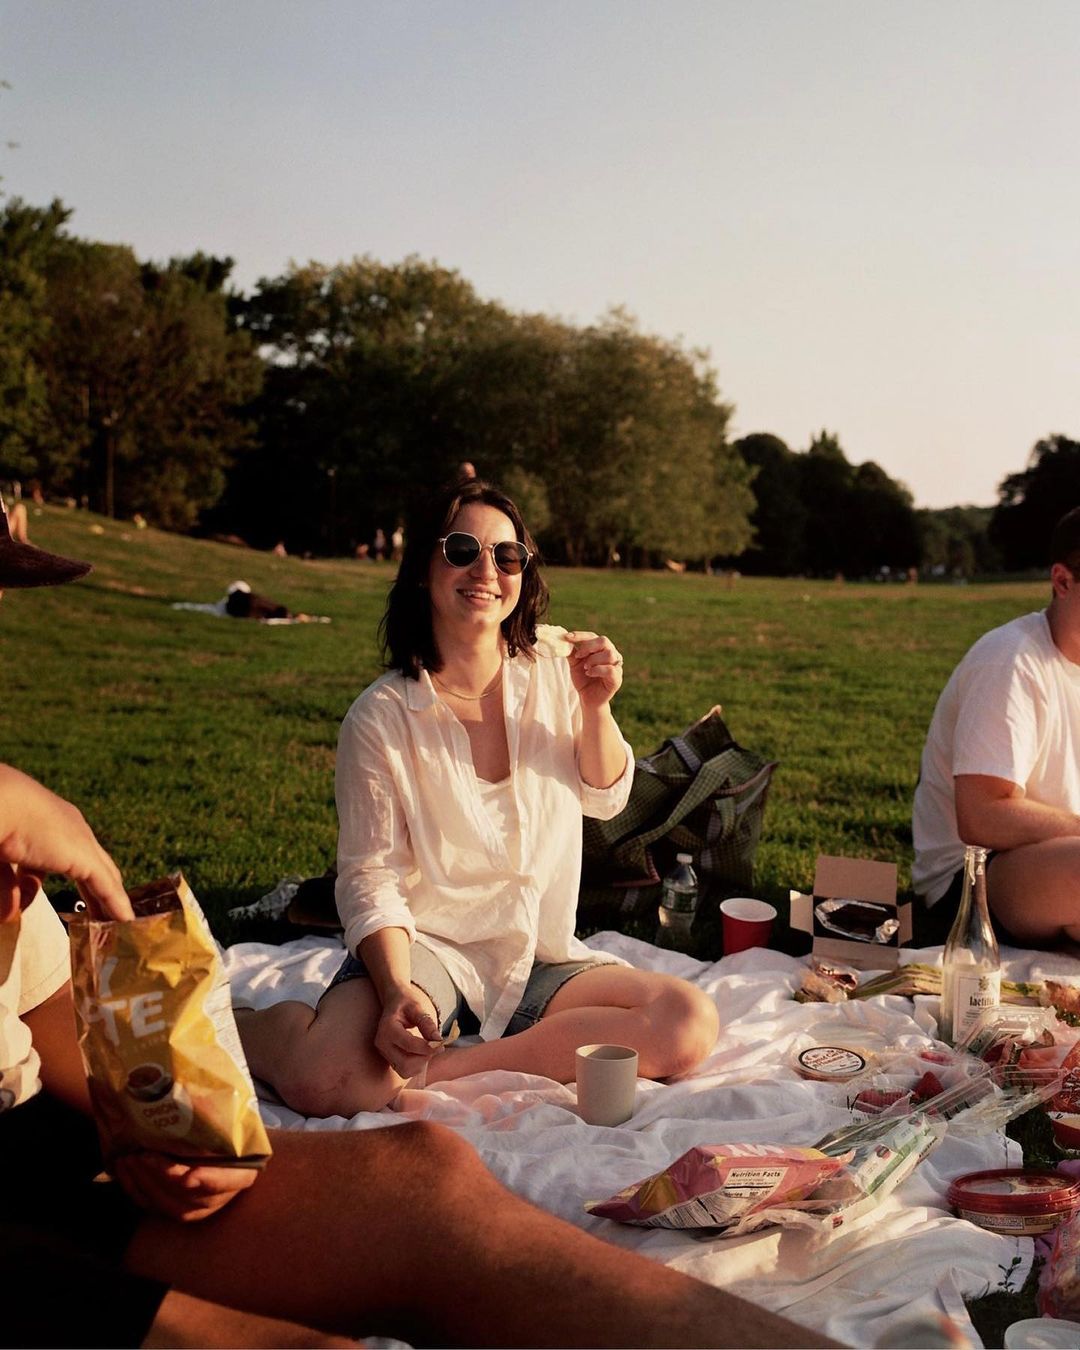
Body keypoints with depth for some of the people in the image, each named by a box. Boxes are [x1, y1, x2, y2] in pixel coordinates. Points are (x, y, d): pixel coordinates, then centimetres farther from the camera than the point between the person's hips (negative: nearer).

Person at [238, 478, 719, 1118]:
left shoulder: (552, 675, 1)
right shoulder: (382, 716, -10)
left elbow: (606, 799, 13)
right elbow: (371, 877, -10)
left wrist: (596, 708, -7)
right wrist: (398, 992, -28)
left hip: (539, 958, 5)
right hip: (427, 945, -4)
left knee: (692, 1023, -21)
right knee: (327, 1081, -33)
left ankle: (437, 1068, -16)